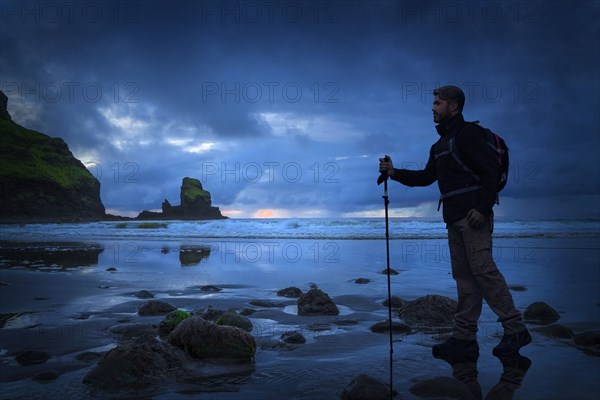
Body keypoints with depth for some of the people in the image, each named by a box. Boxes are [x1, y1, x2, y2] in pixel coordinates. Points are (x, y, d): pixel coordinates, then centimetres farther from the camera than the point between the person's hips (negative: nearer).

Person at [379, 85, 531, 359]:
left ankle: (515, 330, -3)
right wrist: (394, 172, 14)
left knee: (483, 269, -12)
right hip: (454, 218, 9)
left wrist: (482, 209, -21)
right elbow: (426, 177, 24)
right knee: (463, 274, 7)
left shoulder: (468, 134, -6)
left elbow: (490, 171, -13)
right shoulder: (440, 145, 22)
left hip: (473, 214, -9)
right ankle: (465, 336, 10)